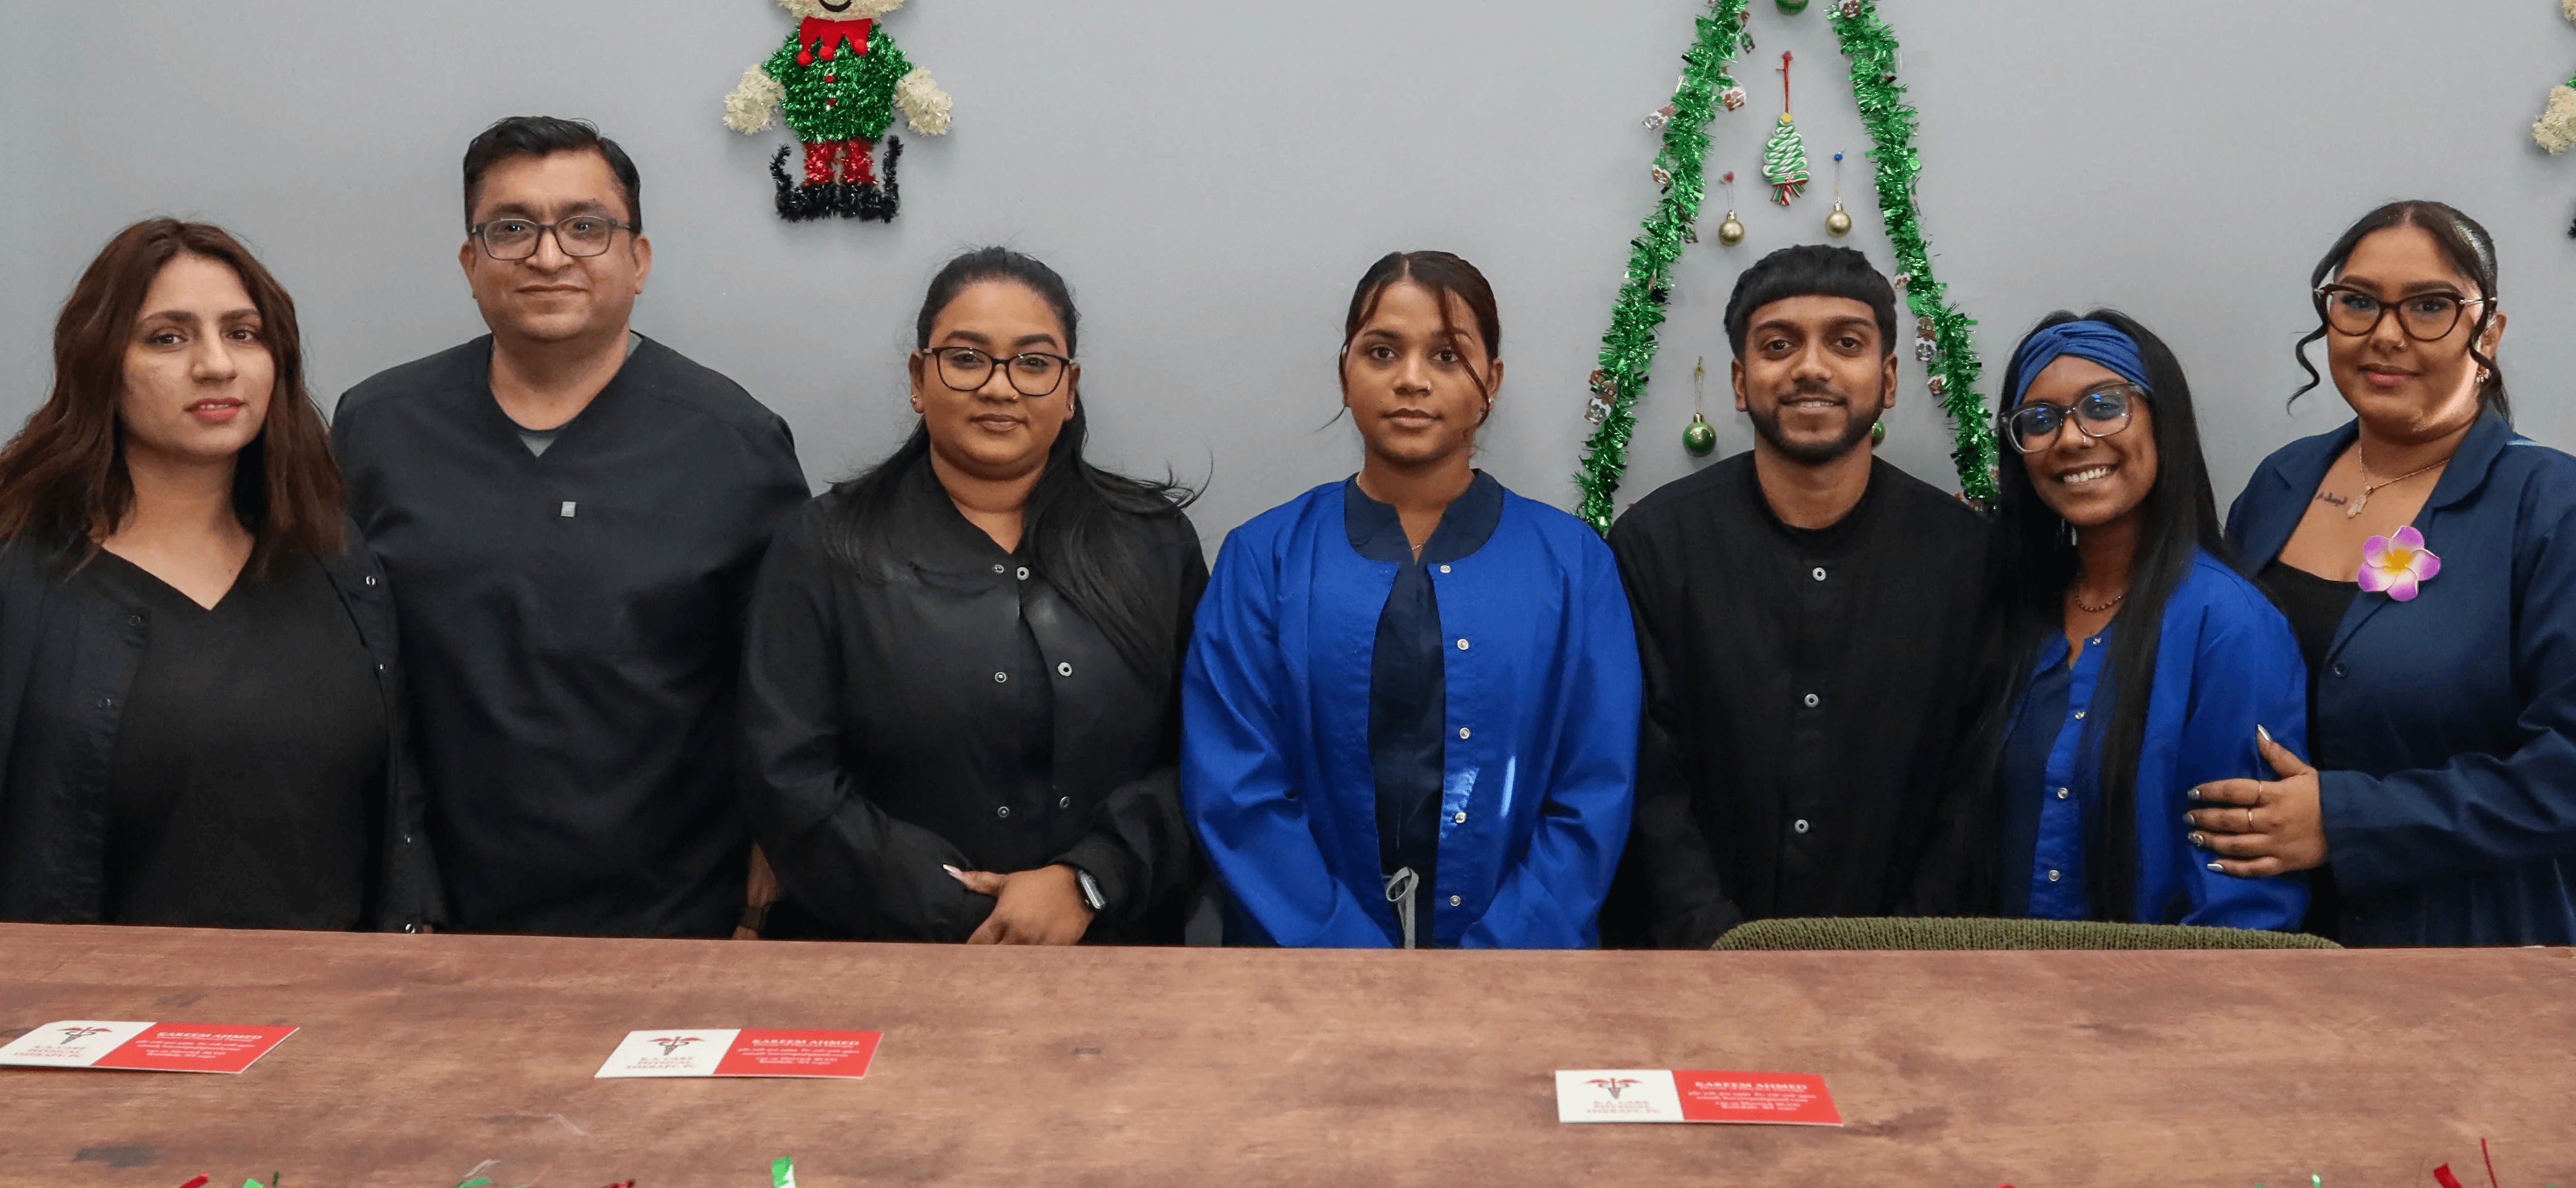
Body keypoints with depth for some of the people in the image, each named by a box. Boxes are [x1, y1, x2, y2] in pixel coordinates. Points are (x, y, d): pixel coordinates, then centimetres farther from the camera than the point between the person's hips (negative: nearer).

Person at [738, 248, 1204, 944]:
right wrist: (970, 920, -7)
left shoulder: (1156, 541, 10)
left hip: (1116, 942, 1)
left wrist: (1086, 882, -9)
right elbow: (791, 783, -2)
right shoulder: (824, 551, 5)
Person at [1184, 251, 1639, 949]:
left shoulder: (1571, 564, -1)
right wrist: (1352, 952, -15)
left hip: (1514, 940, 0)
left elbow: (1594, 798, -5)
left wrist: (1493, 956, -14)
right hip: (1311, 939, 0)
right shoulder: (1263, 559, -3)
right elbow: (1235, 793, -8)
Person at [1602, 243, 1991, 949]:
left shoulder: (1965, 553, 4)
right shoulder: (1655, 542, 0)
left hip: (1895, 949, 1)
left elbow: (1976, 791, 5)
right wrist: (1718, 943, -12)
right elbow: (1649, 781, -2)